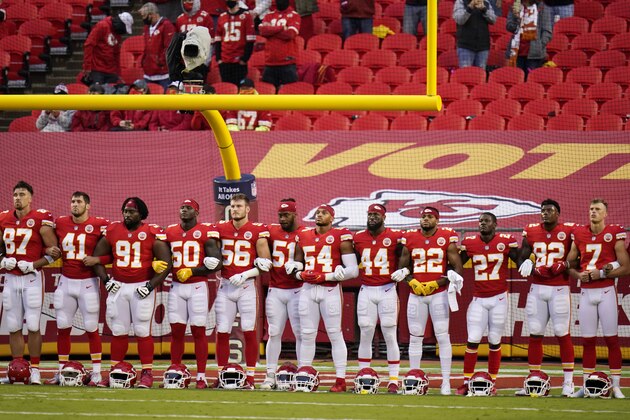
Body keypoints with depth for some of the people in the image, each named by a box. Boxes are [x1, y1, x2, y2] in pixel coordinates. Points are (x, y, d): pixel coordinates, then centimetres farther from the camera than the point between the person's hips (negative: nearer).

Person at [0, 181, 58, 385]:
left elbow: (53, 252, -4)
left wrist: (33, 265, -13)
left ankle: (35, 369, 2)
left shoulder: (40, 220, -6)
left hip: (32, 278, -4)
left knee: (33, 326, -4)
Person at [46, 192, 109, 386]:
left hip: (88, 283, -4)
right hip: (66, 282, 4)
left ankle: (96, 373, 8)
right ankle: (61, 371, 15)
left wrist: (96, 260, -19)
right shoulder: (60, 223, 5)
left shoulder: (100, 225, -8)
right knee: (62, 327, 7)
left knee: (91, 328, 1)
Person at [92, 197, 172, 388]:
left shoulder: (152, 233, -6)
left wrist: (151, 285, -11)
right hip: (118, 286, 4)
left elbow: (166, 263, -6)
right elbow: (98, 257, 15)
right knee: (118, 331, 8)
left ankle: (147, 373, 3)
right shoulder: (112, 231, 6)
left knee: (143, 331, -3)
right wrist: (105, 280, 4)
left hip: (141, 287, -4)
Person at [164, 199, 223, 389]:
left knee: (198, 331, -2)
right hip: (176, 286, 4)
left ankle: (201, 376, 0)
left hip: (197, 286, -4)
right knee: (176, 331, 3)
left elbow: (216, 262, -7)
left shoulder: (205, 232, -3)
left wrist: (192, 271, -13)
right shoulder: (170, 232, 11)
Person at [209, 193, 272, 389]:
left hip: (247, 285, -3)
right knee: (222, 332, 2)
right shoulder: (220, 229, 8)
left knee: (249, 331, -3)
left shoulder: (257, 231, -1)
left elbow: (265, 264, -1)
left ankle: (250, 377, 2)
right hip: (225, 285, 3)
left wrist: (245, 274, -12)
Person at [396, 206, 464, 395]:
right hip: (416, 294, 3)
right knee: (415, 337, 5)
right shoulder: (410, 238, 6)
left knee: (442, 337, -5)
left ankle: (446, 381, -3)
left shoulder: (447, 238, -1)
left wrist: (436, 283, -12)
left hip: (438, 293, -3)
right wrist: (412, 282, -6)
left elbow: (457, 269, -2)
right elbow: (402, 268, 13)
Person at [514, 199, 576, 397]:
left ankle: (568, 381, 4)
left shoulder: (568, 232, -2)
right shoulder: (531, 233, 8)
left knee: (562, 334, -2)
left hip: (559, 289, -3)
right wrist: (532, 269, -8)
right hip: (537, 289, 3)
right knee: (535, 334, 4)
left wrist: (562, 267, -16)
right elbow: (522, 259, 13)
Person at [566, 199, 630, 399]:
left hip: (606, 292, -4)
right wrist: (578, 275, -4)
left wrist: (602, 273, -13)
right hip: (586, 292, 4)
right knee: (587, 341, 6)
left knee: (612, 339, -2)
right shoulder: (579, 234, 8)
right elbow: (569, 264, 16)